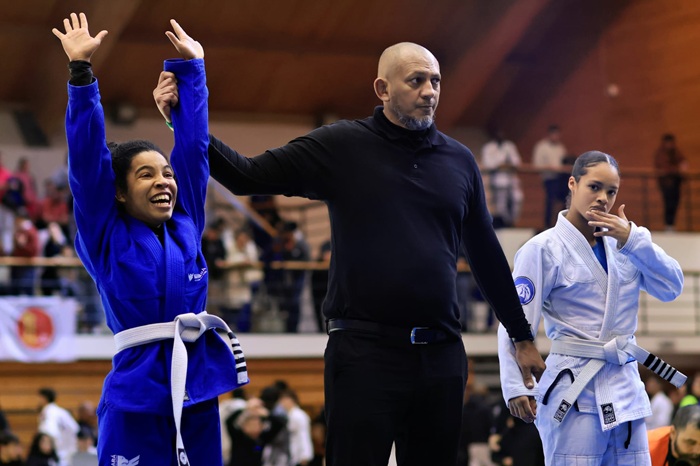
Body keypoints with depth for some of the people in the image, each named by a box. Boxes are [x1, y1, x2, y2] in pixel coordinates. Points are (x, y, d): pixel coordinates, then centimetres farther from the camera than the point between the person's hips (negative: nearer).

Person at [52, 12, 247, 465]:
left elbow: (193, 145, 14)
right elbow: (87, 158, -5)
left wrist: (190, 68, 15)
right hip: (138, 395, -4)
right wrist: (81, 71, -9)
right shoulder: (106, 237, 2)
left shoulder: (186, 227, 11)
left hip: (197, 389, 5)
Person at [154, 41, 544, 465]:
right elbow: (247, 176, -5)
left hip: (442, 355, 4)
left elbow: (487, 254, 17)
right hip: (364, 352, -4)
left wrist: (523, 337, 19)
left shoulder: (459, 160, 9)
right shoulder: (341, 147, -1)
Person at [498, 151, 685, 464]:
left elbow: (671, 288, 2)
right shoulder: (543, 249, -6)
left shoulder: (622, 241, 10)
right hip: (574, 390, -6)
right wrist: (515, 388, -18)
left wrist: (633, 240, -8)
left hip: (625, 388, 6)